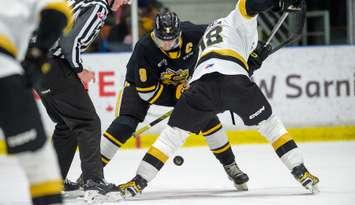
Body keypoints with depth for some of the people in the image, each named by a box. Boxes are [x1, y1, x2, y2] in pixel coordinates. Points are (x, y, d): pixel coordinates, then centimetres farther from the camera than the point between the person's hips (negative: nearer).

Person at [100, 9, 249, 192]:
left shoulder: (192, 34, -29)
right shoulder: (143, 50, -35)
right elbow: (147, 92, -30)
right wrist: (176, 95, -29)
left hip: (182, 83, 3)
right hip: (142, 82, -3)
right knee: (127, 122, -23)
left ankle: (230, 166, 6)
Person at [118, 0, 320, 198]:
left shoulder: (209, 33, 43)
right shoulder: (238, 20, 24)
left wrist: (252, 58, 36)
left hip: (201, 80, 4)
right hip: (232, 76, -4)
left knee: (174, 132, 10)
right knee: (269, 123, 16)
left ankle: (138, 182, 0)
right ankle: (301, 172, 11)